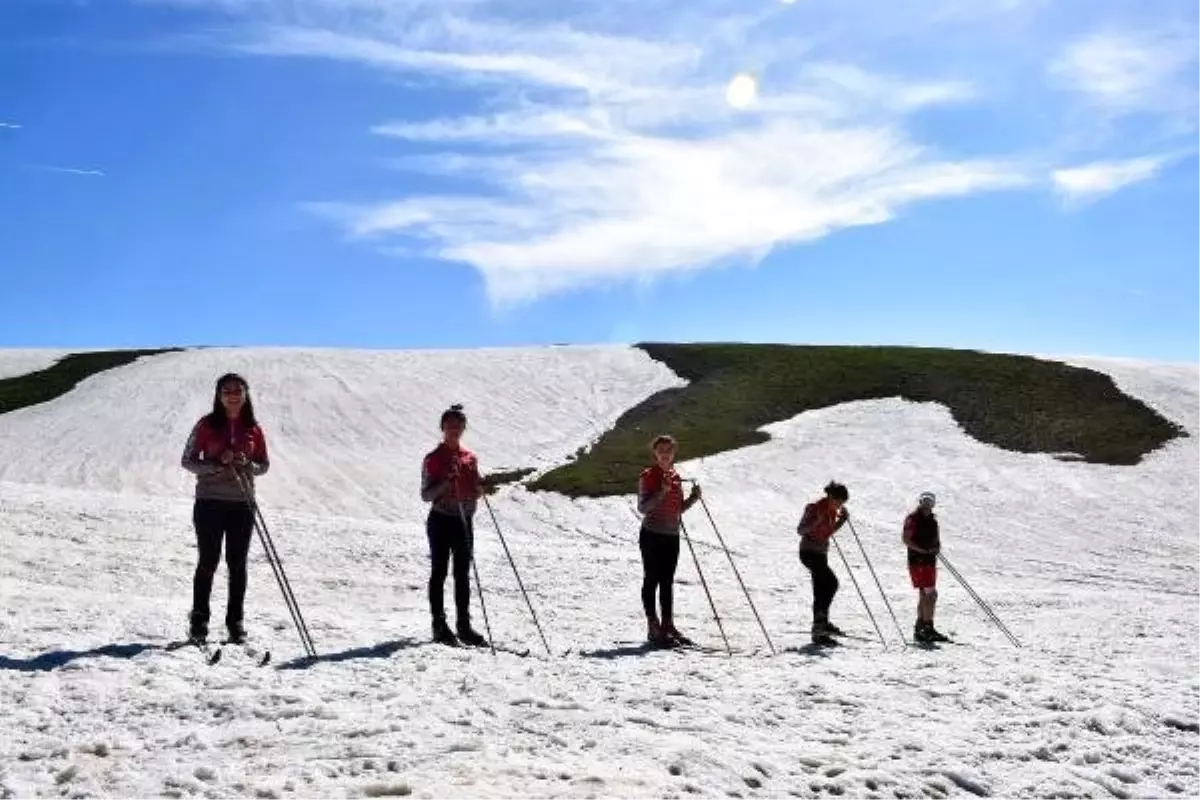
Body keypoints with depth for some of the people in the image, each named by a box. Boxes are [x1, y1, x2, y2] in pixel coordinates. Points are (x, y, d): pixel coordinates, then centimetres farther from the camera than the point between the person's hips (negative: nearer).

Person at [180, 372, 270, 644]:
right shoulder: (207, 425, -1)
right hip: (210, 502, -2)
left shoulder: (253, 429, 5)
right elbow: (188, 461, -1)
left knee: (237, 564, 6)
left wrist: (247, 464, -11)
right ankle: (199, 621, 16)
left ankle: (236, 622, 15)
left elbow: (264, 465, 11)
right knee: (208, 561, 3)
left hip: (242, 504, 2)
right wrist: (218, 463, -17)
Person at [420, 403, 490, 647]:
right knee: (439, 573, 2)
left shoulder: (470, 457, 10)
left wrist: (480, 488, -3)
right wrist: (445, 483, -21)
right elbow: (425, 495, -7)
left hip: (464, 520, 5)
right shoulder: (433, 458, -4)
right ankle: (440, 626, 8)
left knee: (463, 574, 7)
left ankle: (464, 625, 12)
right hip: (441, 520, -5)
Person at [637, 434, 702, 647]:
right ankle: (653, 628, 3)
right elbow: (642, 508, -13)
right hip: (652, 535, -6)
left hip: (672, 535, 6)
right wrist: (661, 493, -24)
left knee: (668, 582, 11)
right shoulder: (647, 476, -6)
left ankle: (668, 625, 18)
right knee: (652, 580, -1)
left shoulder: (676, 477, 13)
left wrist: (693, 497, 2)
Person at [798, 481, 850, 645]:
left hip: (821, 553, 9)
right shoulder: (814, 508, -17)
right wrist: (817, 522, -31)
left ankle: (818, 631, 12)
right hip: (809, 552, -9)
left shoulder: (832, 510, 6)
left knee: (821, 592, 8)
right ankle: (821, 620, -14)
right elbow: (800, 530, -17)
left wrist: (843, 519, 6)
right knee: (831, 582, -20)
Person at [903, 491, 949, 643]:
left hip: (930, 561, 8)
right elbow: (906, 540, -13)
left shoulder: (932, 520, 16)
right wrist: (923, 550, -20)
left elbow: (937, 540, 22)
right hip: (917, 561, -8)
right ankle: (928, 629, -8)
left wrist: (937, 548, 0)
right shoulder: (912, 519, -6)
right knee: (931, 594, -12)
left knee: (924, 595, 11)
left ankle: (919, 630, 18)